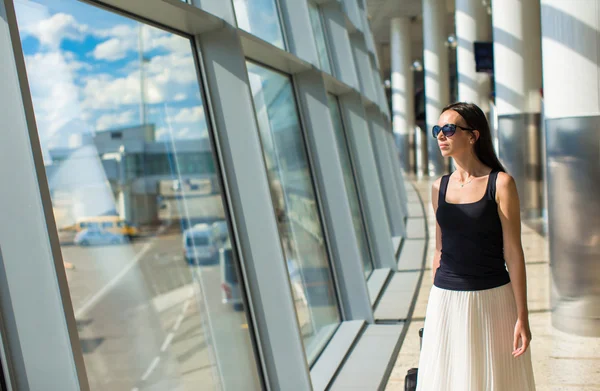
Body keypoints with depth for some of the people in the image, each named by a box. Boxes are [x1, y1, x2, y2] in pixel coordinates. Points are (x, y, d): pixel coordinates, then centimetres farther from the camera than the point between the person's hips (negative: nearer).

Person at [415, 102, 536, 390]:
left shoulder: (501, 183, -7)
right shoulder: (439, 187, 6)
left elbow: (513, 252, -8)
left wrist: (522, 316, -10)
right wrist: (434, 307, 14)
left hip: (492, 300, -4)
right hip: (447, 301, 4)